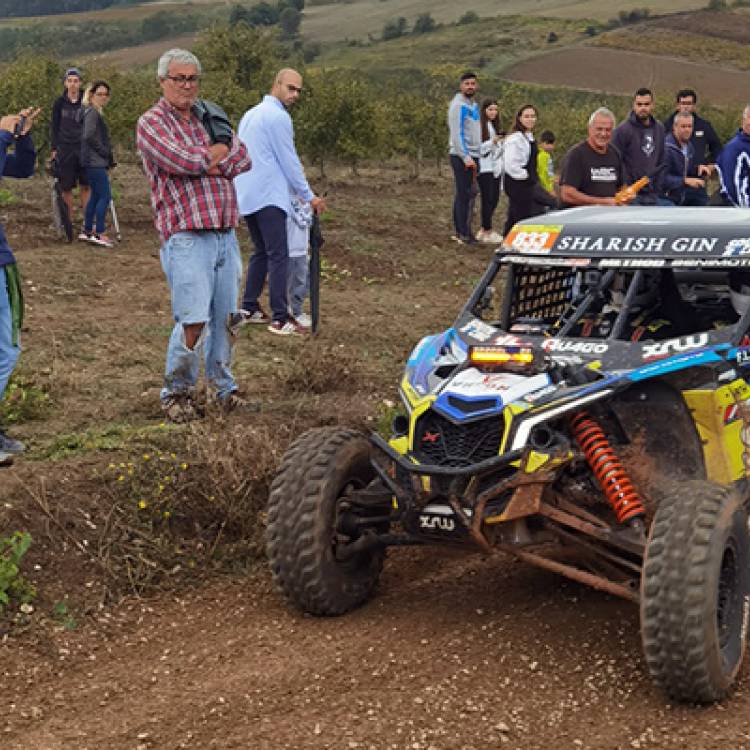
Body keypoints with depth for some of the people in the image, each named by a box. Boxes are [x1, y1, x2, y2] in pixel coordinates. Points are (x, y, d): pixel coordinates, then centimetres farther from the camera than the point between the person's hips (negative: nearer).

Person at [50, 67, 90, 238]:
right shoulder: (60, 103, 2)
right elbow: (54, 126, 5)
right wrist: (53, 148, -1)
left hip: (84, 148, 0)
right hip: (65, 149, 0)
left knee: (85, 187, -1)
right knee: (66, 188, 3)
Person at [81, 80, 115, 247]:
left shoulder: (95, 112, 17)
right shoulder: (92, 113, -13)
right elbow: (89, 136, -24)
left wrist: (109, 158, 14)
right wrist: (105, 152, -13)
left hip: (95, 162, 10)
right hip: (95, 162, -10)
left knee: (95, 195, 15)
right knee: (105, 196, -9)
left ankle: (87, 230, 21)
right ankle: (99, 234, -8)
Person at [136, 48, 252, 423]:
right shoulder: (152, 122, 0)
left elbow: (243, 158, 5)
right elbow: (184, 160, -17)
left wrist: (203, 161, -10)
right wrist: (218, 151, 0)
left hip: (226, 233, 6)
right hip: (186, 236, -6)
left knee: (225, 317, 10)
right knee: (193, 321, -10)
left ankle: (224, 388, 23)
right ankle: (176, 392, 6)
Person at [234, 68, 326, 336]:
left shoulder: (251, 113, 20)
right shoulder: (278, 116, -9)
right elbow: (289, 161, -9)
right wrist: (309, 196, -1)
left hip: (247, 196, 9)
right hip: (268, 196, -9)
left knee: (261, 252, 17)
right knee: (279, 256, -10)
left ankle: (249, 308, 17)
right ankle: (280, 319, -14)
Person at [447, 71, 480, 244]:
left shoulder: (474, 105, 17)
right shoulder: (458, 105, -9)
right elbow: (456, 133, -15)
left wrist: (476, 155, 15)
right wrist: (465, 156, -21)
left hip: (472, 155, 8)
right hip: (461, 156, -8)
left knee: (463, 194, 10)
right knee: (464, 194, -9)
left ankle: (460, 231, 14)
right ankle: (464, 233, -9)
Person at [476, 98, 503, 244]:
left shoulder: (495, 126, 18)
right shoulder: (479, 126, -9)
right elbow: (477, 147, -16)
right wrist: (492, 142, -23)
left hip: (496, 168, 8)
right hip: (485, 168, -8)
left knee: (495, 199, 7)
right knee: (488, 199, -6)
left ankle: (484, 230, 16)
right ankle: (488, 232, 0)